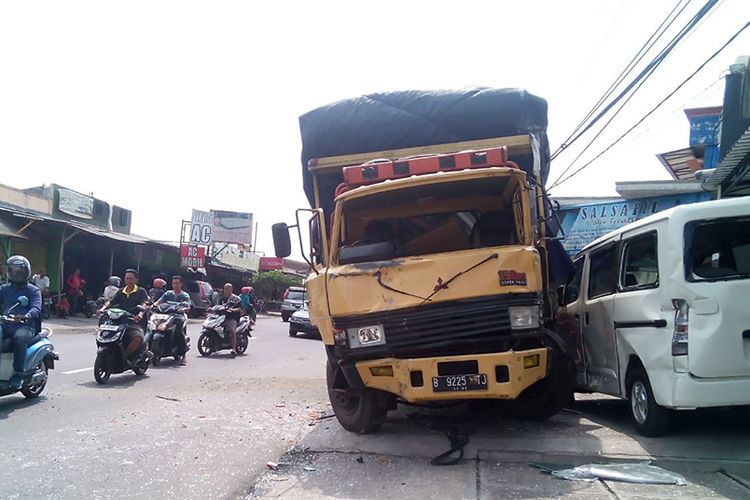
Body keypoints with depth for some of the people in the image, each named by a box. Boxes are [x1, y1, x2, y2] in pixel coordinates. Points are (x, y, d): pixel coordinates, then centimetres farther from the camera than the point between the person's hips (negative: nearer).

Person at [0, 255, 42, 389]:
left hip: (25, 325, -4)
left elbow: (36, 308, -8)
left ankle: (18, 374, -27)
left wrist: (26, 316, -30)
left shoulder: (33, 290, 7)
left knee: (19, 338, -36)